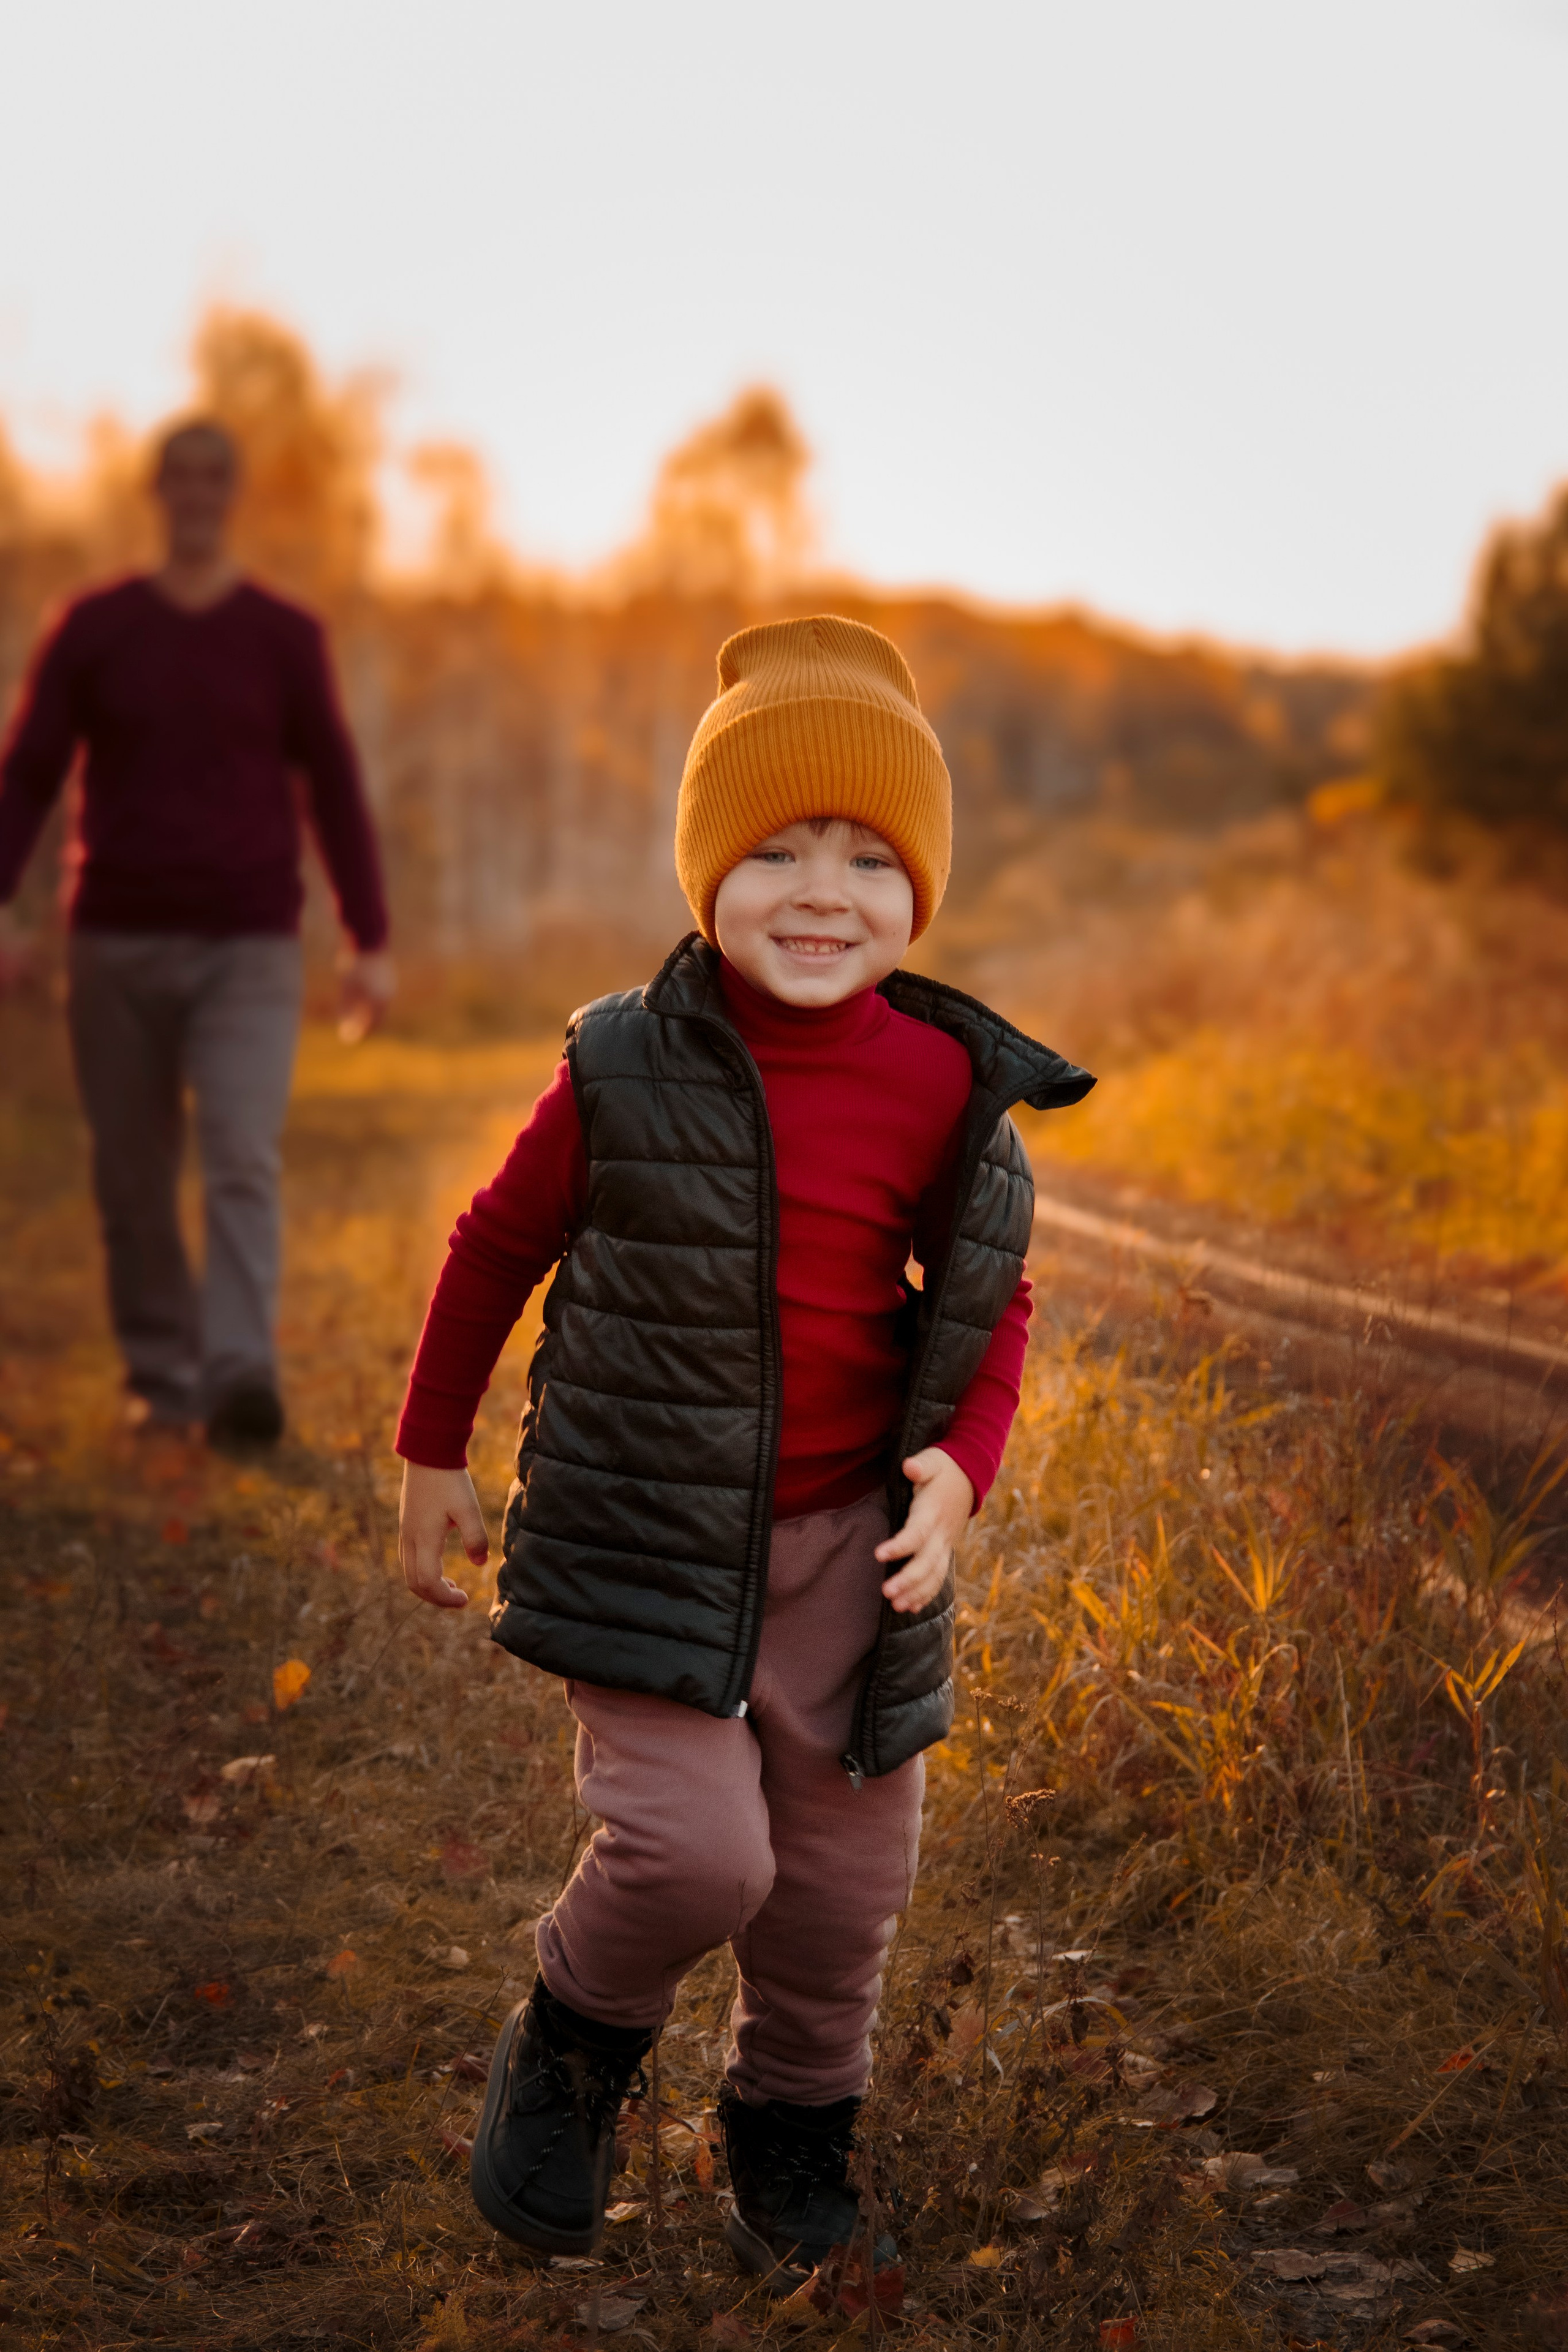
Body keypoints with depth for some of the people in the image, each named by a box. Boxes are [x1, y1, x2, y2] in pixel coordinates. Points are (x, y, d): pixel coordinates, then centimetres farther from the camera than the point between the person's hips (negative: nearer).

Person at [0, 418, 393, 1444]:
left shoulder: (286, 637, 5)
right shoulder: (94, 629, 6)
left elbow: (335, 790, 7)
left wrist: (372, 941, 3)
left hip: (248, 950, -1)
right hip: (119, 943, 2)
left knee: (243, 1161, -16)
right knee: (134, 1178, 4)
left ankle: (242, 1375, -24)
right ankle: (162, 1378, 15)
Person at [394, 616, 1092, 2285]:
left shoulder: (945, 1085, -5)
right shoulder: (626, 1074, -12)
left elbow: (988, 1302, 8)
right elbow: (499, 1245, 4)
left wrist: (963, 1464, -10)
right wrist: (431, 1456, 11)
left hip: (850, 1541, 3)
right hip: (645, 1537, -3)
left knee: (846, 1882, 10)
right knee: (697, 1852, -17)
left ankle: (792, 2156, 36)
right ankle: (577, 2041, 16)